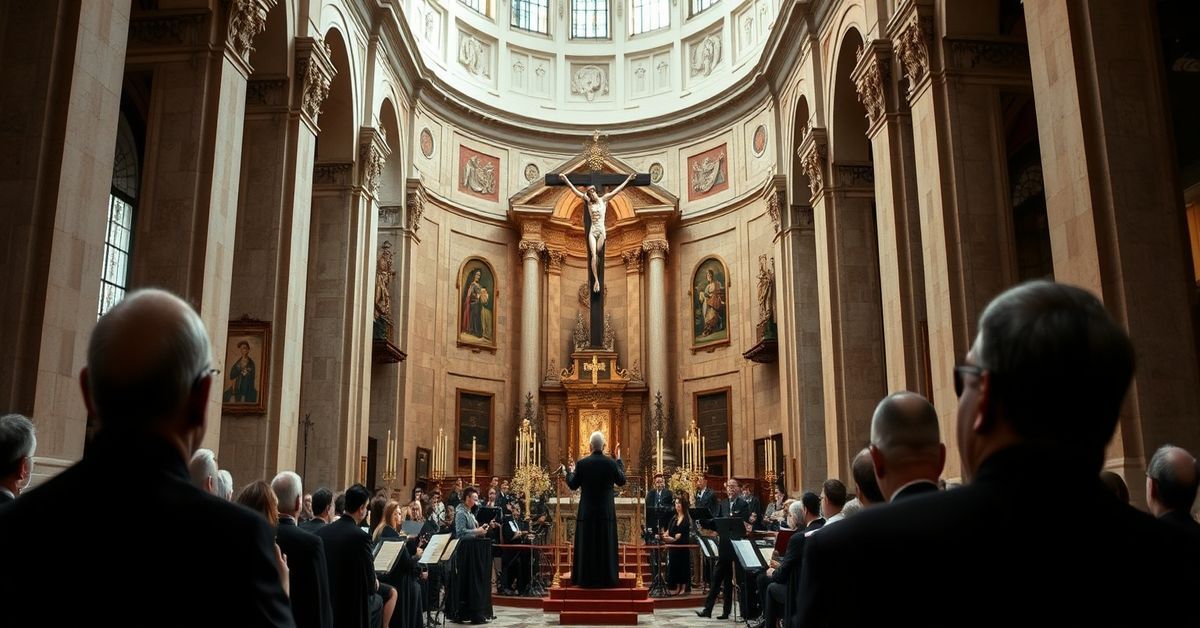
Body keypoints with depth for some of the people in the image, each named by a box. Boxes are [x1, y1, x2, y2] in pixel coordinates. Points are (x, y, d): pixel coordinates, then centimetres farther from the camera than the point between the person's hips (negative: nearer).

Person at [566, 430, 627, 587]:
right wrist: (619, 460, 16)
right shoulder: (611, 463, -7)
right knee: (606, 545, 7)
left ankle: (587, 579, 8)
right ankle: (606, 579, 9)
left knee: (587, 546, 6)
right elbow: (622, 481, 8)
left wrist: (570, 471, 20)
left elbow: (573, 486, 1)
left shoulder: (582, 463, -7)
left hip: (587, 511, 0)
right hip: (606, 511, 0)